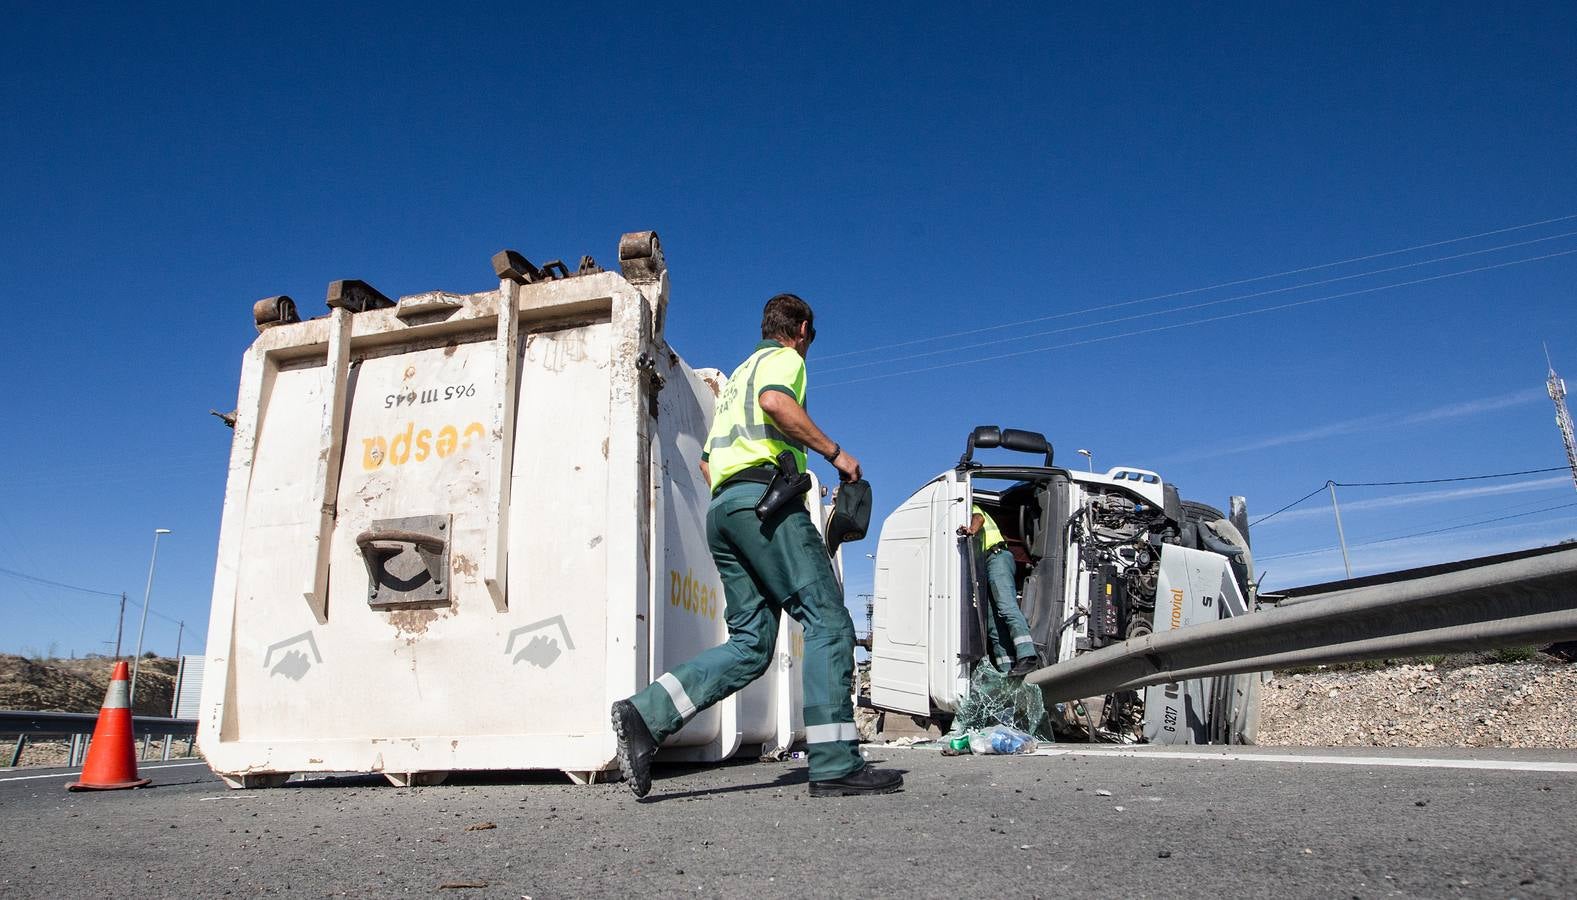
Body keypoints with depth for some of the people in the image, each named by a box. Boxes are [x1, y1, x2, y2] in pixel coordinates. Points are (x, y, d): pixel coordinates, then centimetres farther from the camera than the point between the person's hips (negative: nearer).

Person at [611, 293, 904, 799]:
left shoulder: (737, 375, 34)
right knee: (827, 621, -10)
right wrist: (835, 452, -11)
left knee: (751, 645, 3)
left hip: (721, 507, 9)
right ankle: (835, 765, -16)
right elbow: (775, 401, -17)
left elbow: (706, 461, 32)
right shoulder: (784, 358, 8)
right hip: (765, 496, -9)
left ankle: (646, 716, -8)